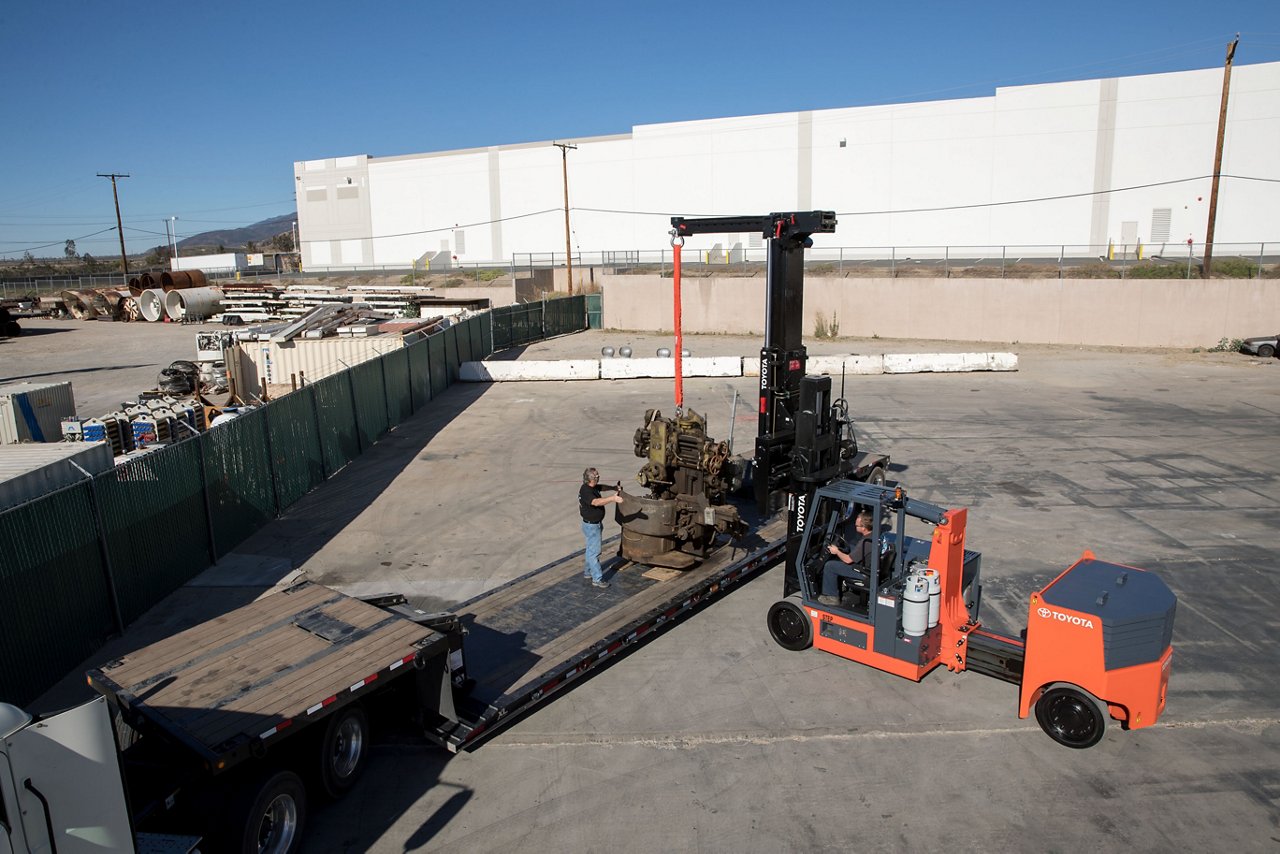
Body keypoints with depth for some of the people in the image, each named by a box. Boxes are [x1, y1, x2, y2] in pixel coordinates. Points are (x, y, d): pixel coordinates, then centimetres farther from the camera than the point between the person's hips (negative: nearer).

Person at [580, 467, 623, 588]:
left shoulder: (592, 487, 1)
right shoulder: (585, 491, -28)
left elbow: (601, 487, 24)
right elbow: (596, 502, -44)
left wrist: (614, 487, 13)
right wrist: (613, 498, -54)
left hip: (596, 524, 10)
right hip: (591, 526, -10)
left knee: (591, 549, 22)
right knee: (594, 552, -3)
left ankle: (588, 572, 37)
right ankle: (597, 579, 2)